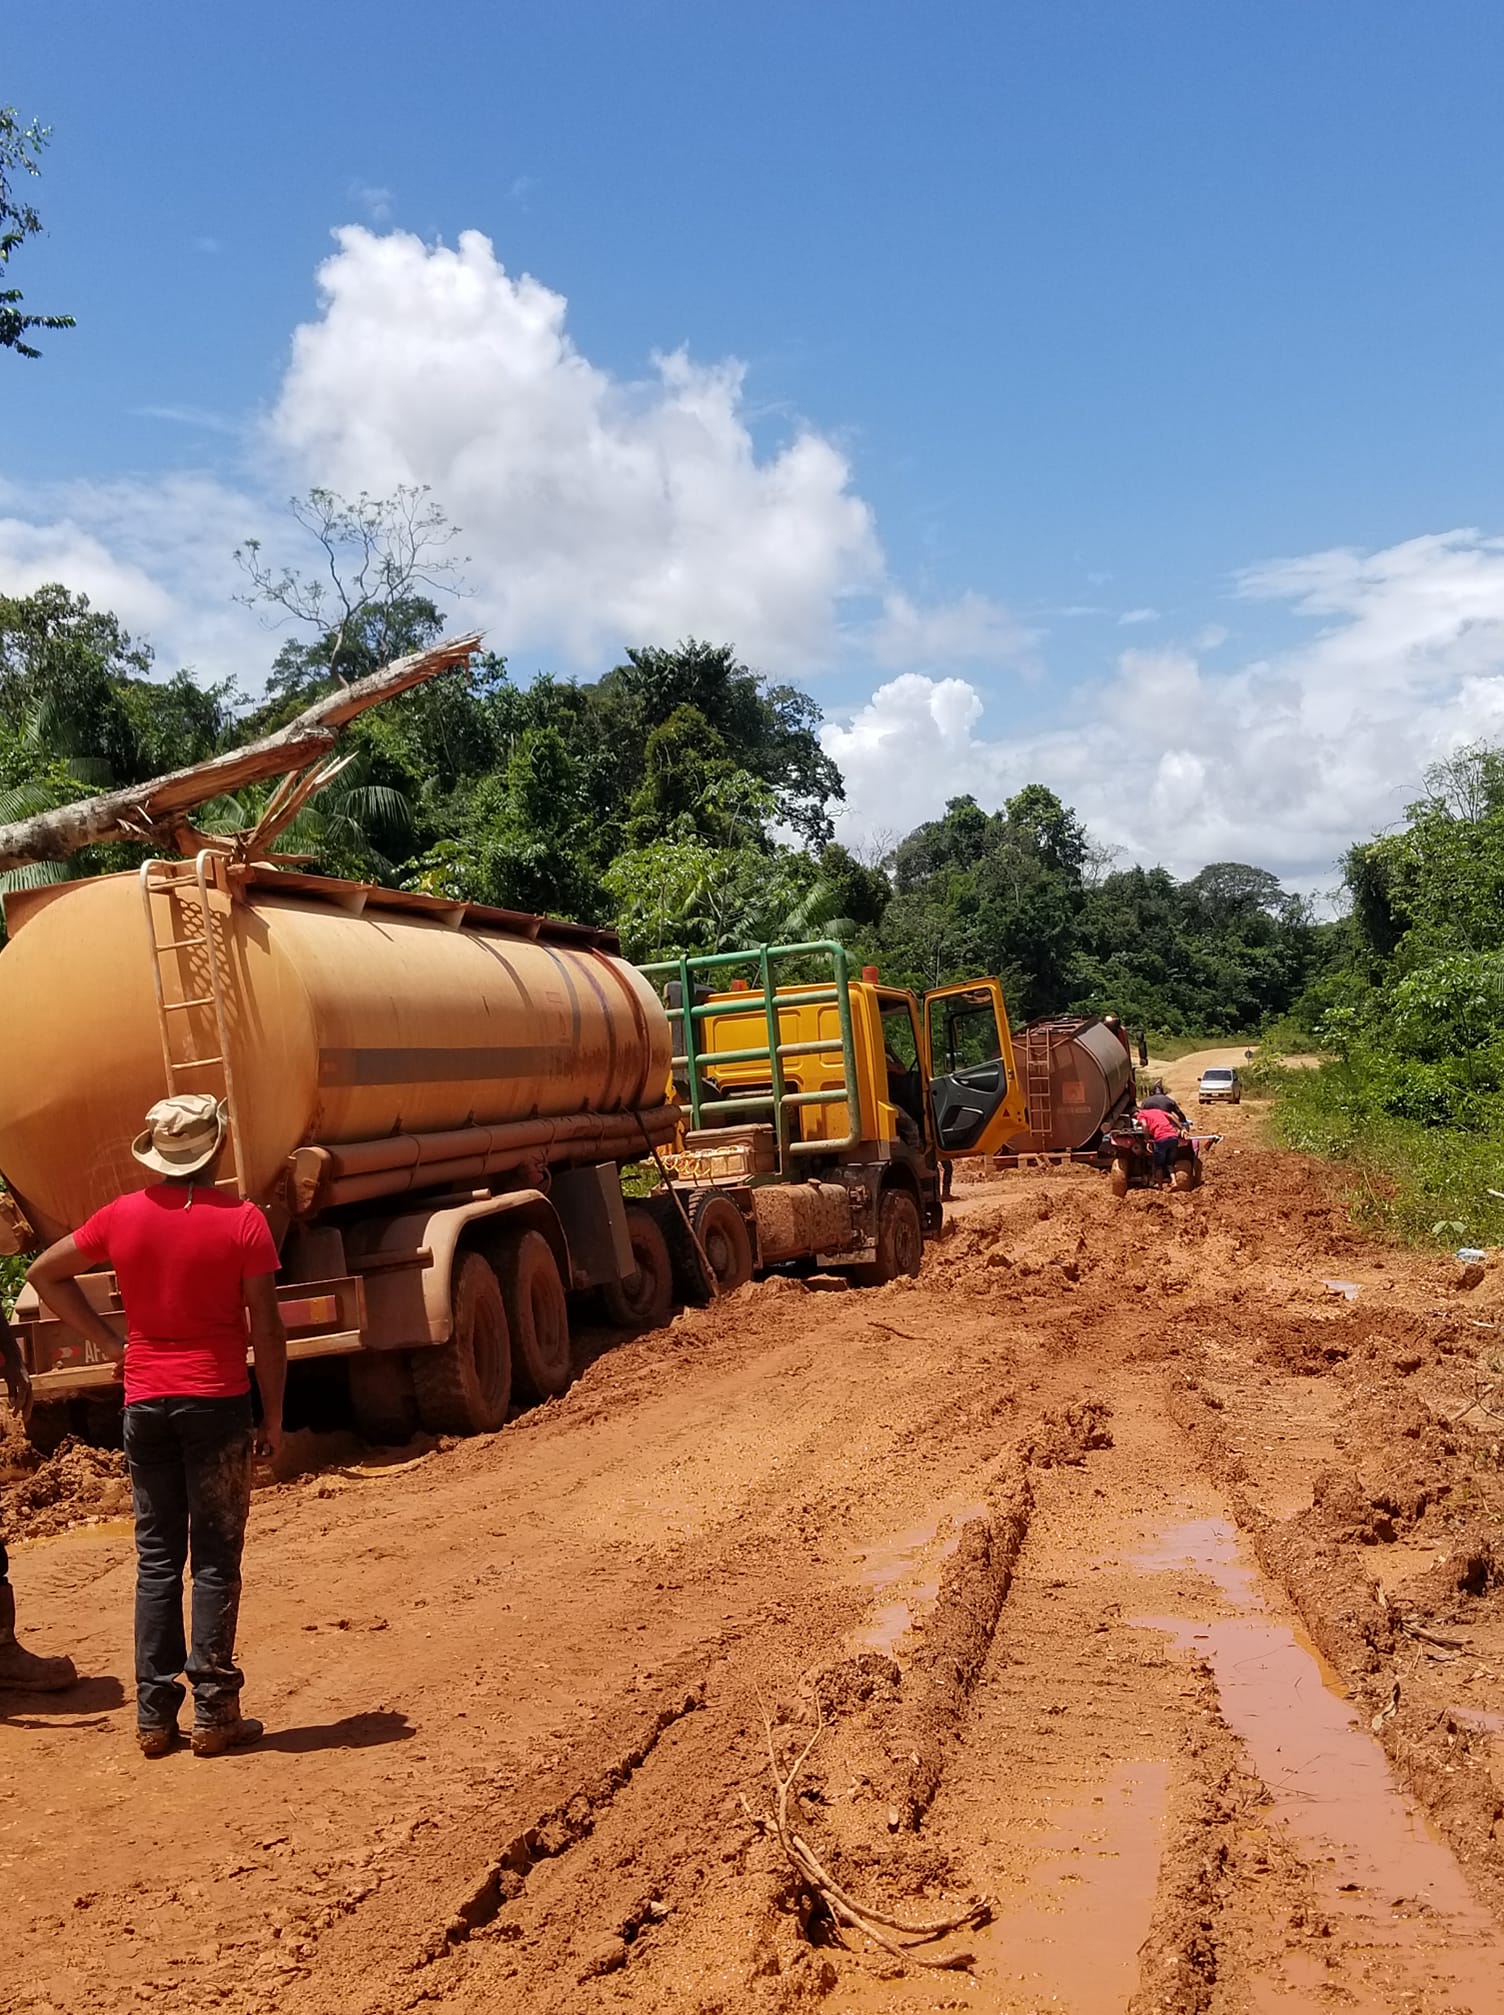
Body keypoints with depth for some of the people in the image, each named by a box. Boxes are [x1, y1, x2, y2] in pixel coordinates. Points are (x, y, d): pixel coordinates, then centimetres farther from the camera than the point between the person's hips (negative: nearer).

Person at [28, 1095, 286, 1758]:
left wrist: (107, 1339, 13)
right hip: (217, 1403, -3)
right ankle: (214, 1714, 7)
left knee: (156, 1558, 11)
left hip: (145, 1403, 3)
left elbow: (45, 1273, 14)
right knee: (215, 1559, 4)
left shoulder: (123, 1215, 1)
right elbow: (267, 1331, -9)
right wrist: (273, 1416, 1)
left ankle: (153, 1716, 13)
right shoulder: (242, 1220, -9)